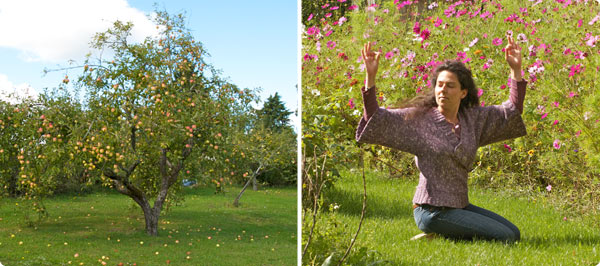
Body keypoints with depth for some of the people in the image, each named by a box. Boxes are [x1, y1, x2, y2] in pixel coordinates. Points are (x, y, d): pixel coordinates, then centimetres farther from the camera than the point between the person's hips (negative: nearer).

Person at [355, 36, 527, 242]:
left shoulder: (472, 119, 6)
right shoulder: (419, 119, -8)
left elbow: (512, 110, 10)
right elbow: (376, 118, -14)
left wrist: (516, 69, 1)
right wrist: (370, 76, -22)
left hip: (459, 206, 7)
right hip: (432, 210, -7)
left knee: (514, 233, 15)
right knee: (505, 237, -12)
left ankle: (444, 234, 10)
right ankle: (437, 236, -1)